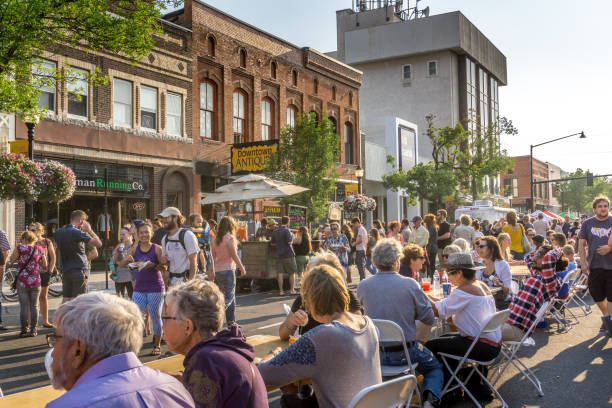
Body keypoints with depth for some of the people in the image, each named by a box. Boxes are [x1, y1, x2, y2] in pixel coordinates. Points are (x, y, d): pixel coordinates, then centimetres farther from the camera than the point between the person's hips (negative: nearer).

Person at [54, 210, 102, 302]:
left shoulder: (58, 233, 6)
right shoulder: (78, 233, -15)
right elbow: (99, 244, -15)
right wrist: (89, 230, -4)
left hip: (65, 270, 6)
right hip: (79, 270, -6)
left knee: (66, 299, 9)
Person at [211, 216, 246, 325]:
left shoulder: (215, 239, 8)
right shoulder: (230, 238, -10)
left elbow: (213, 257, 11)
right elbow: (234, 256, -11)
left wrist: (212, 271, 17)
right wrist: (242, 268, -2)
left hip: (217, 271, 7)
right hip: (228, 270, -7)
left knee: (231, 296, 16)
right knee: (228, 297, -3)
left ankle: (231, 322, 18)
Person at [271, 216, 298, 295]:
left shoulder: (275, 231, 8)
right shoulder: (286, 230, -12)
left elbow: (272, 243, 13)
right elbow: (289, 242, -19)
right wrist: (291, 236, -1)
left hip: (279, 255, 5)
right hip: (288, 254, -5)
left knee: (280, 273, 4)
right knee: (292, 272, 7)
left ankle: (281, 291, 3)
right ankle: (292, 290, 9)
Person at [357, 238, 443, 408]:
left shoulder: (363, 286, -10)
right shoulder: (410, 285, -17)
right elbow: (428, 319, -7)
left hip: (374, 354, 3)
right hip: (404, 353, -3)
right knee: (435, 366, 25)